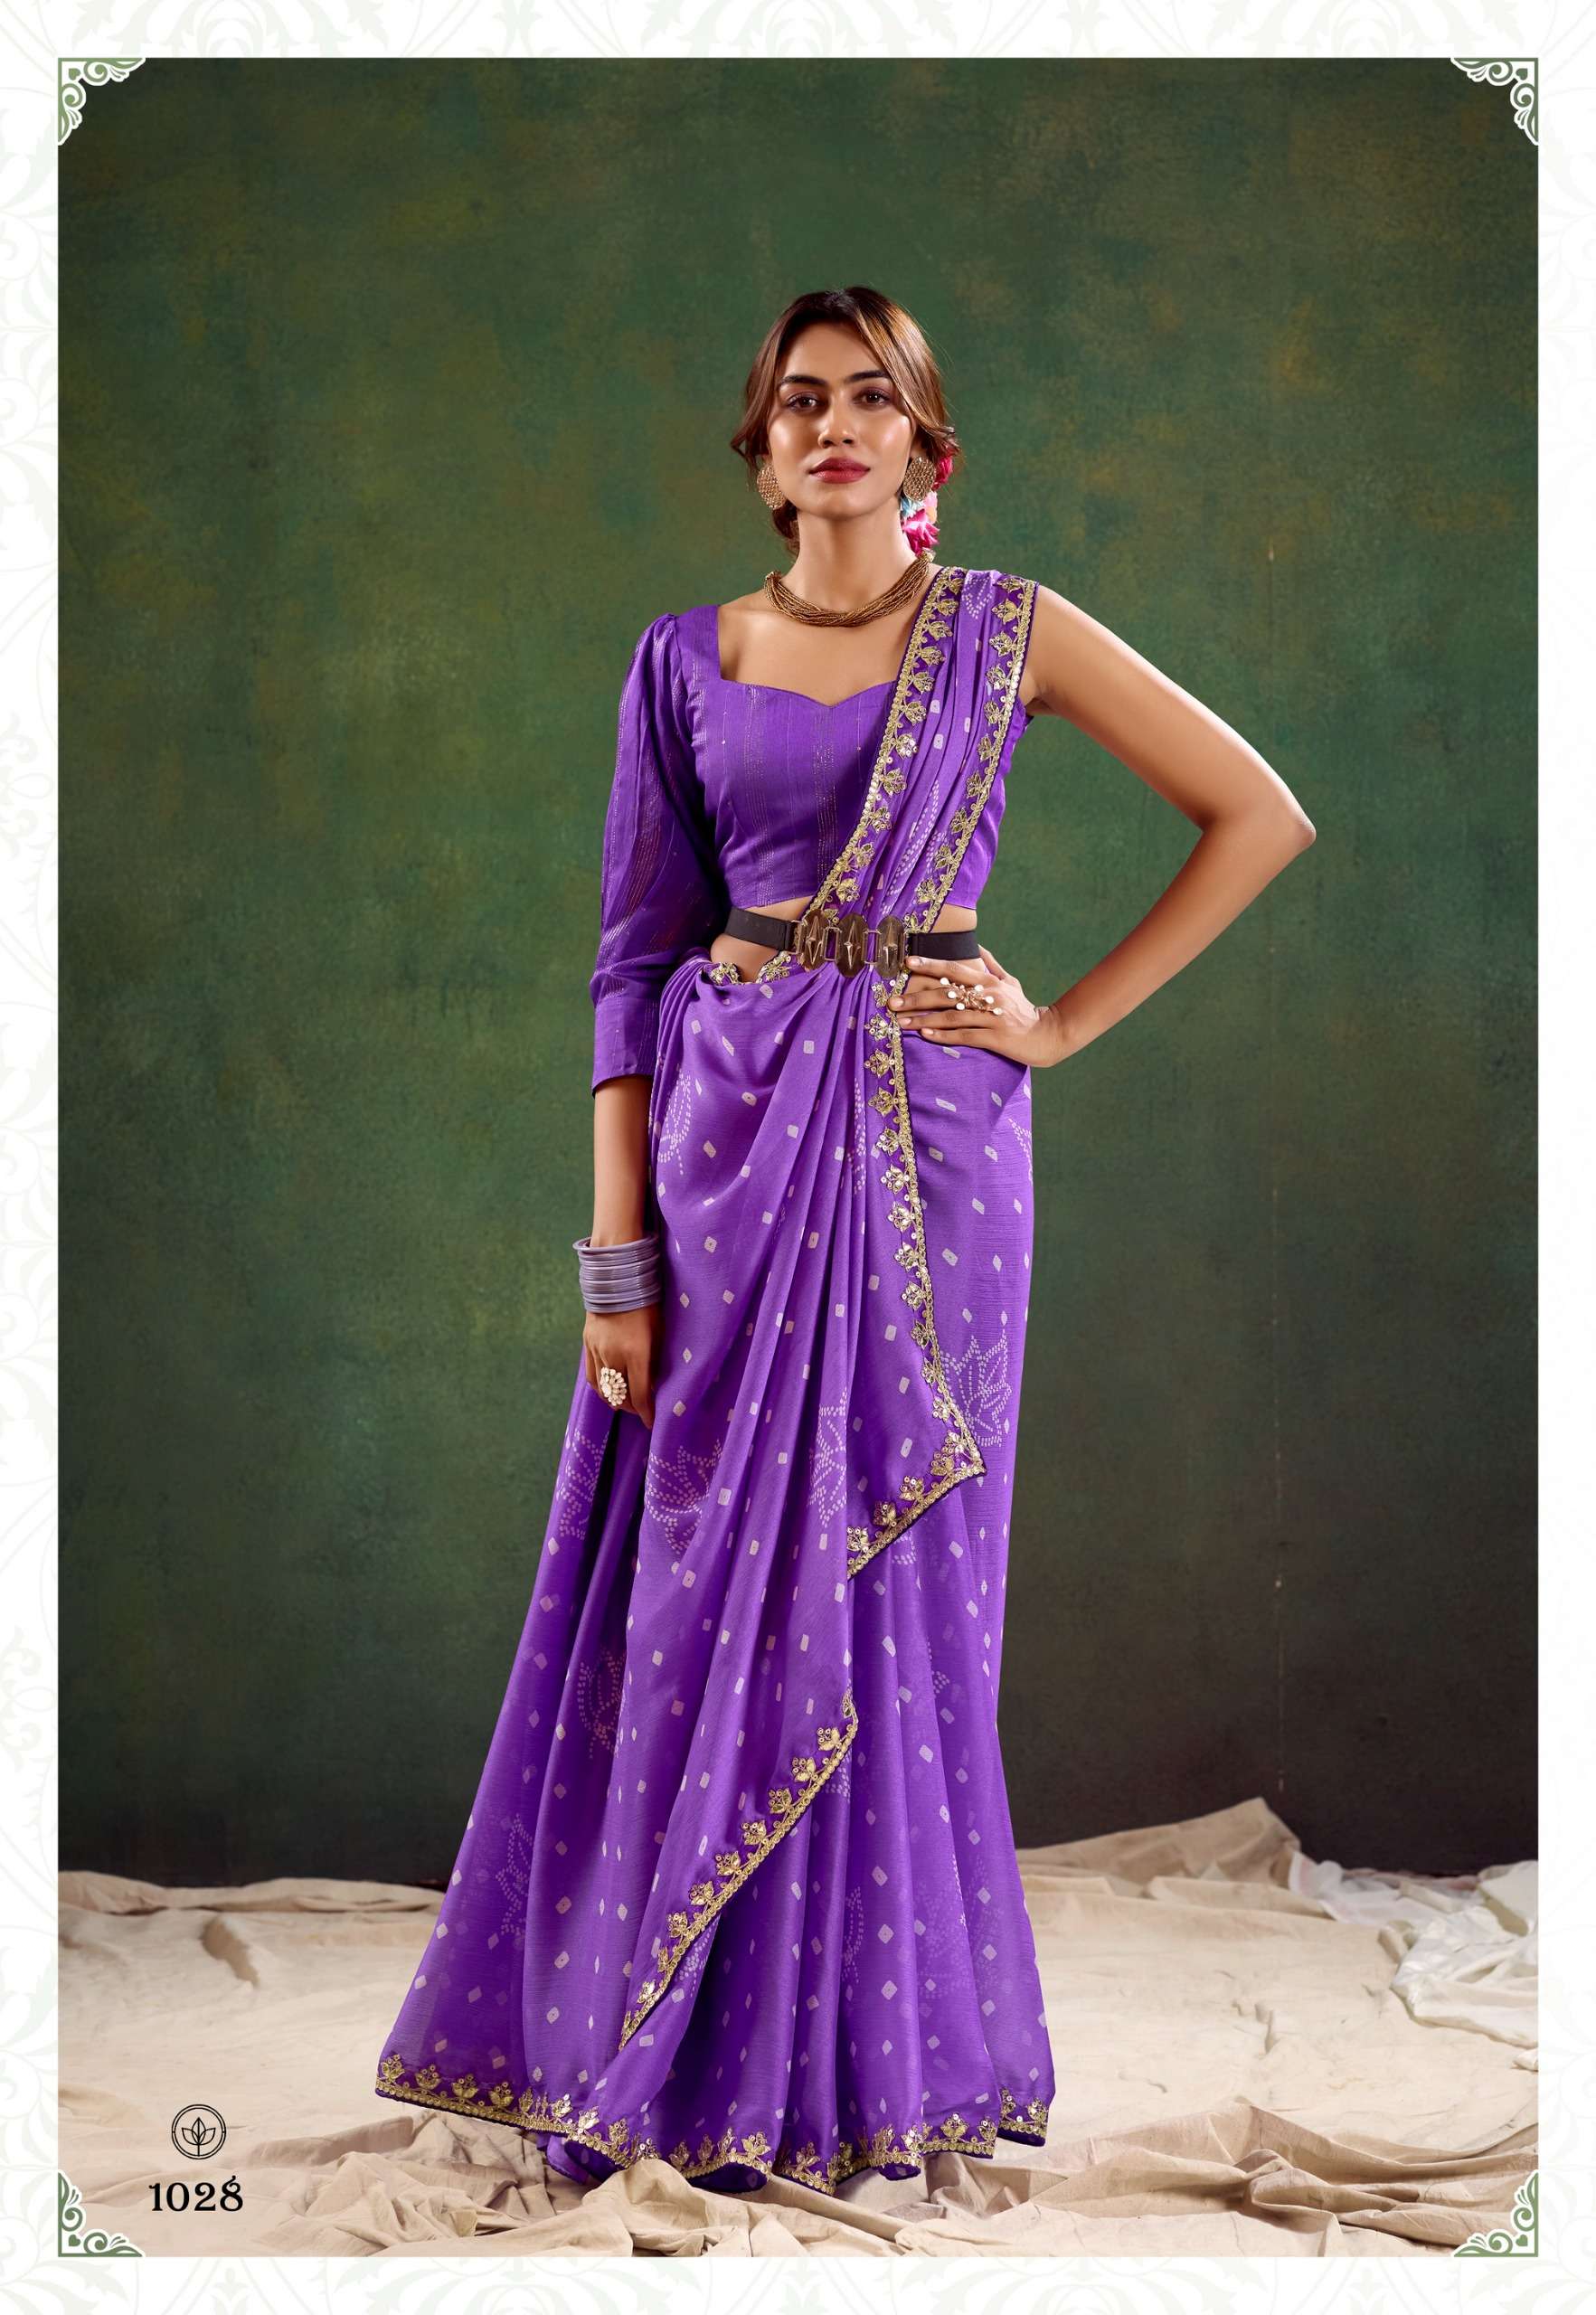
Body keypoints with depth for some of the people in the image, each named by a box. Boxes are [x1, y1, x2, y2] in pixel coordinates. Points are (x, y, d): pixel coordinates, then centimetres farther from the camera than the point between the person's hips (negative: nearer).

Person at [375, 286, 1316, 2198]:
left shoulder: (1002, 631, 3)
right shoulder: (686, 661, 8)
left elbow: (1258, 815, 3)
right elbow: (635, 954, 5)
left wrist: (1064, 1023, -2)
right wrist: (617, 1250, -3)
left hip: (920, 1141, -2)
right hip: (724, 1135, 2)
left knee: (878, 1591, 3)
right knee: (697, 1591, 5)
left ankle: (854, 2056, 17)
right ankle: (653, 2048, 18)